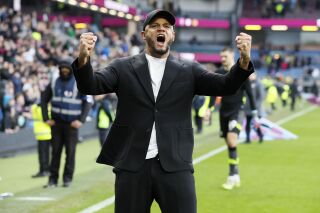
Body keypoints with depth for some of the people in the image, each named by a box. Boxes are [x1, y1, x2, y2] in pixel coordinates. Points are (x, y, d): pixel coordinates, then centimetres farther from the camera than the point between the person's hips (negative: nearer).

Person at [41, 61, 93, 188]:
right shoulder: (54, 83, 5)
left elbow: (88, 101, -5)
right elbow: (44, 99, 13)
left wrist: (81, 120, -11)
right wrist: (46, 118, 3)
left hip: (72, 123, -3)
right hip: (56, 122, 3)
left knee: (70, 151, -3)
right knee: (55, 151, 2)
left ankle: (68, 178, 5)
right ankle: (53, 178, 6)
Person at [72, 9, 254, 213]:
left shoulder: (189, 71, 9)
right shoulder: (123, 68, 8)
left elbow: (226, 86, -2)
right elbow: (91, 85, -5)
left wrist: (244, 61, -23)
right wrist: (84, 59, -28)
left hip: (175, 166, 0)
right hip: (133, 166, 0)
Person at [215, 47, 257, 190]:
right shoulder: (218, 73, 6)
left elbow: (249, 92, -1)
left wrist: (254, 111, -2)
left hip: (236, 111, -4)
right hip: (224, 111, 4)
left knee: (232, 141, -19)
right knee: (229, 144, 6)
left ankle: (232, 177, -16)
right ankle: (236, 176, 16)